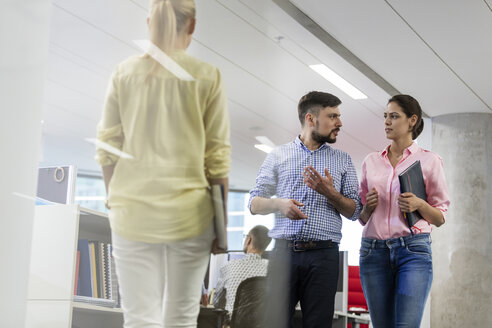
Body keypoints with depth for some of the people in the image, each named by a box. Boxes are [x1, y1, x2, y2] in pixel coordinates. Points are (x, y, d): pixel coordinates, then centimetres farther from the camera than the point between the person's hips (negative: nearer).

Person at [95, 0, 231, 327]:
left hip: (133, 214, 2)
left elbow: (107, 149, 5)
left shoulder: (124, 73, 4)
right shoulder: (207, 76, -2)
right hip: (189, 213, -1)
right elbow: (217, 158, -2)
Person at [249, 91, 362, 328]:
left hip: (323, 255, 1)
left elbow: (354, 212, 11)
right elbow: (254, 204, 8)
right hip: (284, 251, -1)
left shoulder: (343, 160, 16)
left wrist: (330, 193, -8)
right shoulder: (278, 155, 12)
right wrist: (279, 204, -13)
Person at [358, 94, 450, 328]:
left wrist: (419, 205, -11)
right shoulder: (371, 161, 16)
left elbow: (440, 218, 8)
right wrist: (368, 207, -1)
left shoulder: (429, 160, 7)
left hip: (413, 249, -3)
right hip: (373, 250, 3)